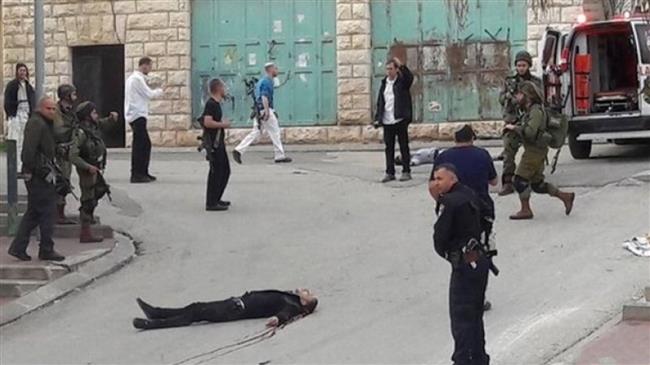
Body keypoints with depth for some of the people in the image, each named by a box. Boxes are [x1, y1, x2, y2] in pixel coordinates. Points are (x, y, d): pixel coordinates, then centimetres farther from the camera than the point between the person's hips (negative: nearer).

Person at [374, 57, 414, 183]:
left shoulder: (402, 82, -1)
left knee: (404, 147, 2)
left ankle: (406, 172, 6)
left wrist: (402, 66, -35)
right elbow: (380, 103, 15)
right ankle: (390, 173, 12)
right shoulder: (384, 84, 13)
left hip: (400, 120, -5)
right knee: (389, 148, 7)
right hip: (387, 122, 5)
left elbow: (410, 78, -26)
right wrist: (377, 118, 9)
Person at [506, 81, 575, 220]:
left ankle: (525, 210, -1)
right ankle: (565, 197, 18)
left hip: (535, 152, -10)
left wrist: (514, 128, -17)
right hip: (532, 151, 10)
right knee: (537, 184, 14)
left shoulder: (536, 111, -16)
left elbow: (529, 131, -27)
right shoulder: (530, 110, 15)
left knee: (520, 179, -7)